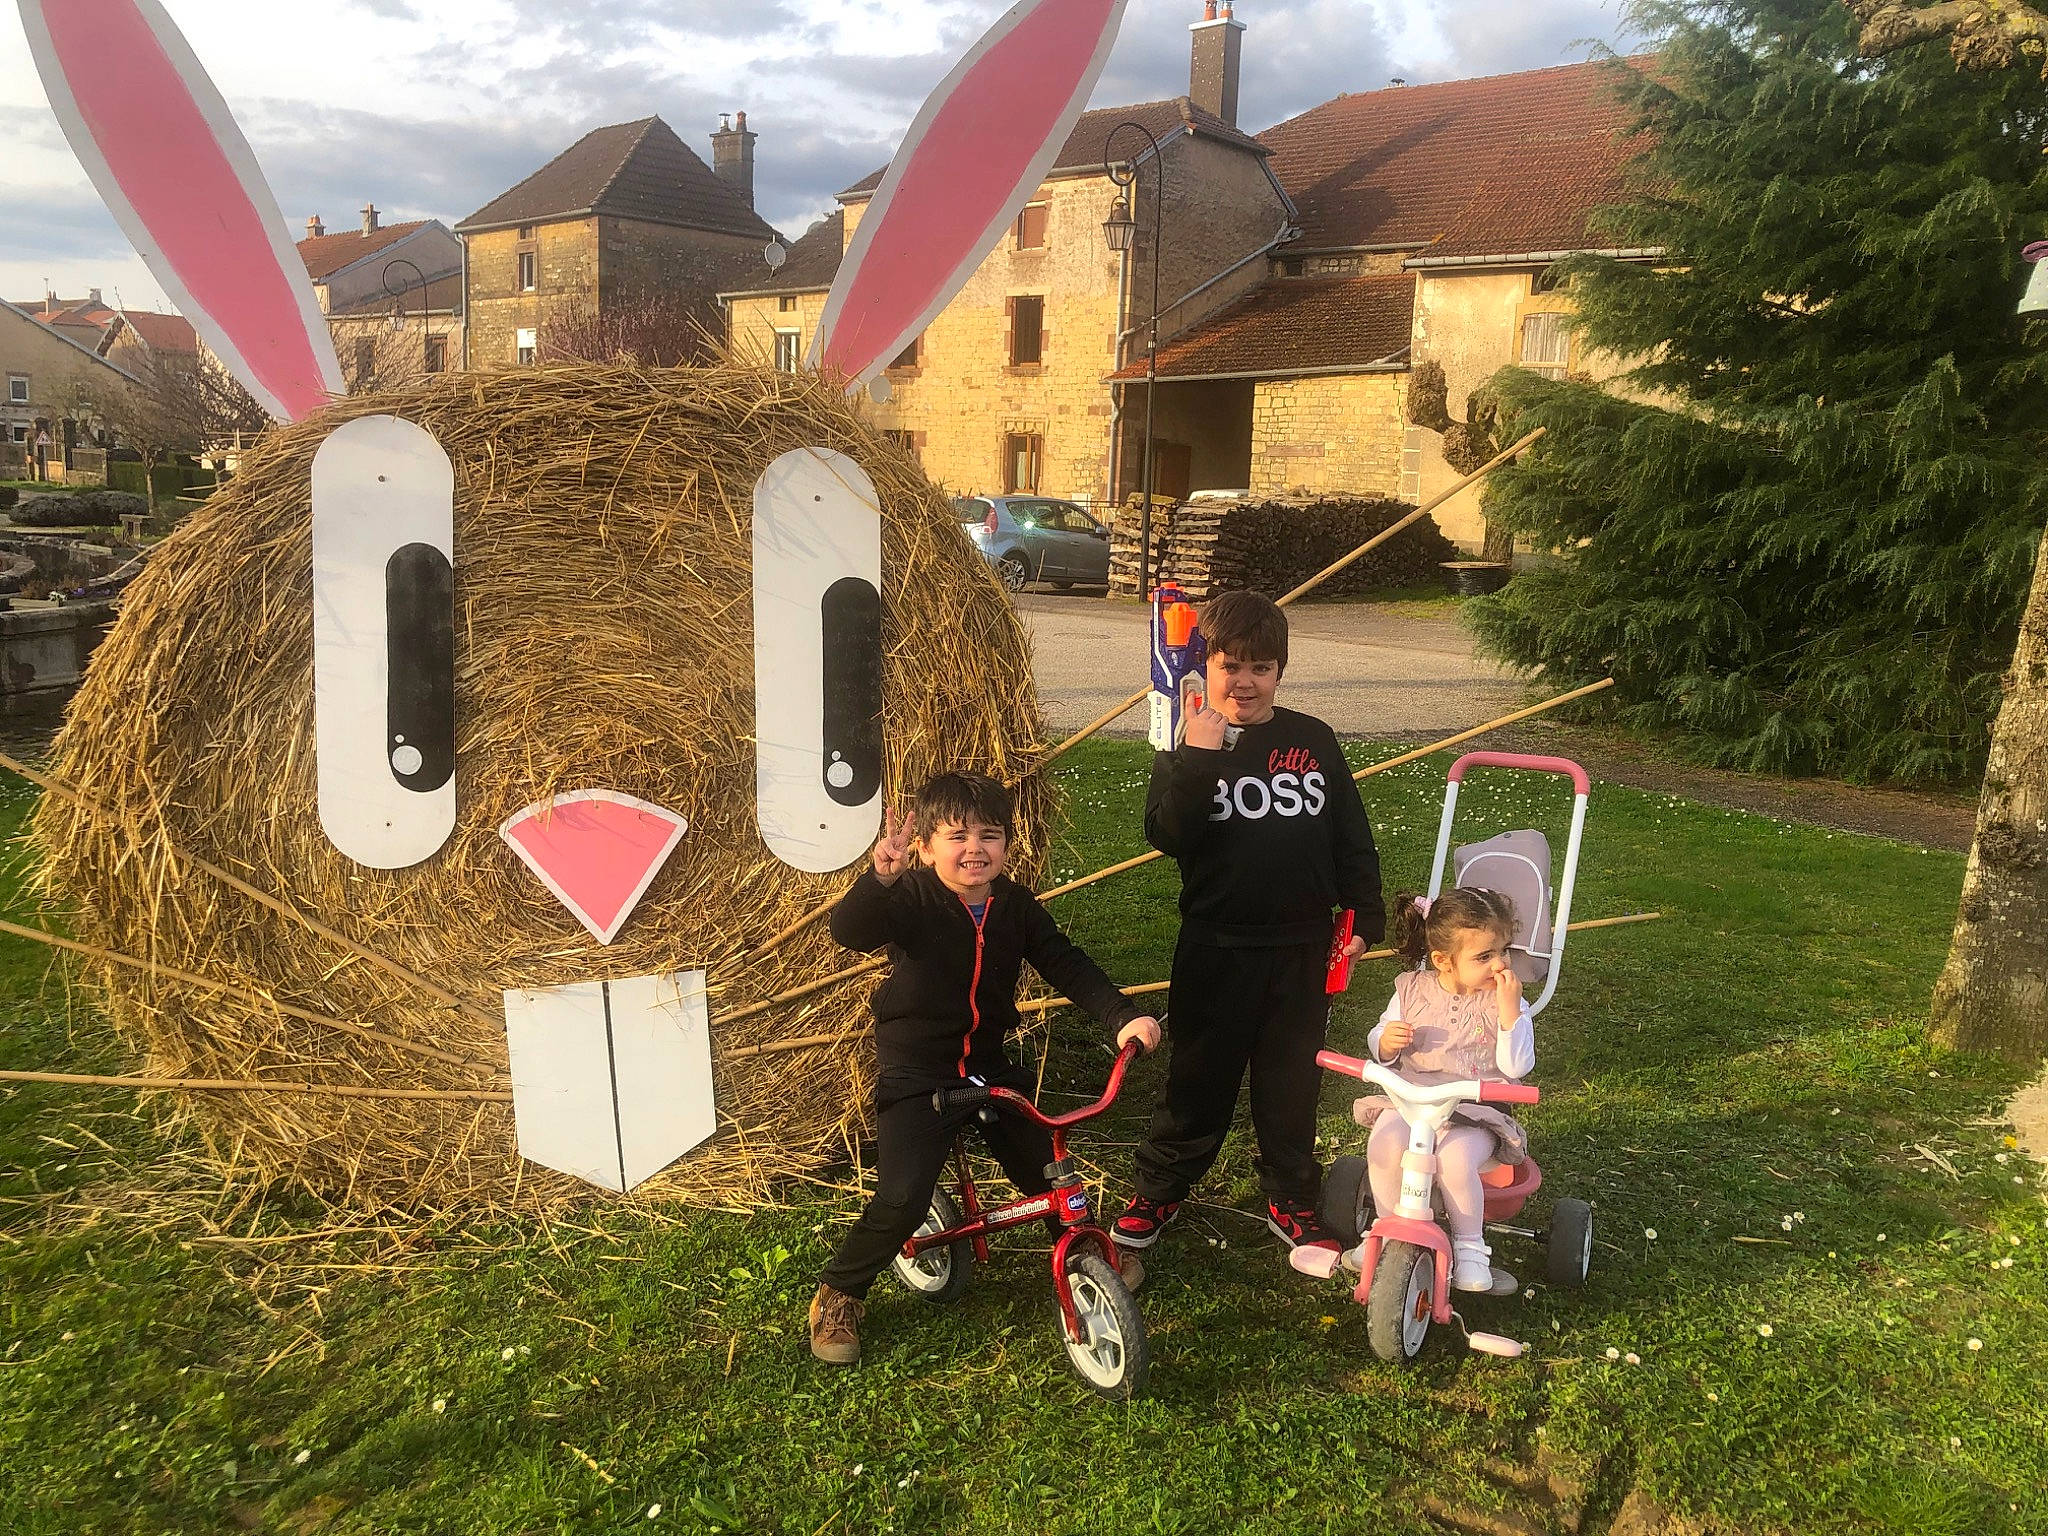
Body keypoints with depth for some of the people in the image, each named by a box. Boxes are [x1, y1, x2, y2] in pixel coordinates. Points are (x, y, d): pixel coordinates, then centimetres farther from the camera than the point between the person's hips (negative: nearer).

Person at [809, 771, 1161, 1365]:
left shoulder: (1015, 906, -2)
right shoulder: (910, 899, -16)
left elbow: (1067, 965, -3)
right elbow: (849, 931, -34)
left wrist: (1123, 1015, -18)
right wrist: (880, 877, -54)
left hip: (989, 1065, 5)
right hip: (915, 1076, -4)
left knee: (1046, 1172, 9)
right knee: (902, 1200, -18)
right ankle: (837, 1294, 7)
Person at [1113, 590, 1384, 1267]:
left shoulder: (1314, 741, 3)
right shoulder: (1186, 749, -3)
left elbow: (1352, 836, 8)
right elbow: (1165, 835, -19)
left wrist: (1364, 917, 6)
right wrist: (1199, 758, -26)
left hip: (1301, 947, 2)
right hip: (1217, 947, -2)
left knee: (1292, 1079, 14)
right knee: (1198, 1079, 9)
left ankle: (1291, 1199, 31)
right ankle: (1158, 1191, 28)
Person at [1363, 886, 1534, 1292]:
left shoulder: (1505, 999, -3)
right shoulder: (1412, 989, 2)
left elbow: (1517, 1066, -14)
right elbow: (1379, 1048, 12)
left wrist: (1509, 1008, -21)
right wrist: (1386, 1040, -13)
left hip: (1474, 1110, -2)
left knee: (1456, 1159, -33)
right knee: (1385, 1147, -29)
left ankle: (1469, 1247, -7)